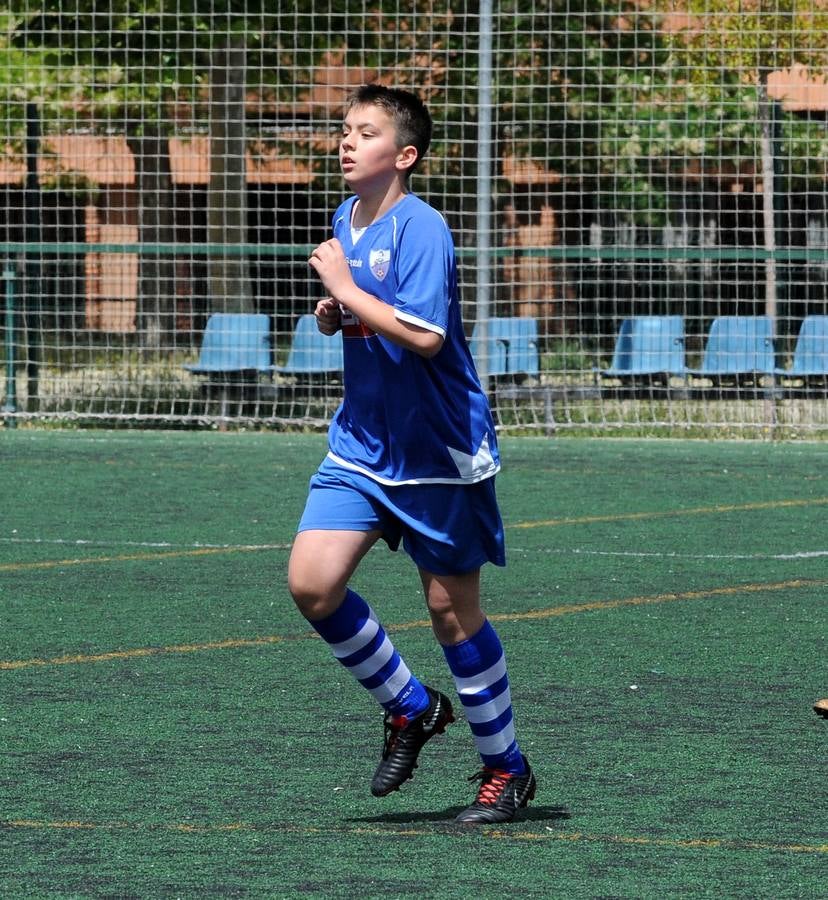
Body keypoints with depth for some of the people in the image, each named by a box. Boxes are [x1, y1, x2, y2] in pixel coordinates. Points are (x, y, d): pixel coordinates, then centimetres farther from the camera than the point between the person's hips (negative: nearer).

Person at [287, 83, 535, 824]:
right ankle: (410, 708, 13)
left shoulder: (421, 230, -18)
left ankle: (506, 769, 19)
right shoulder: (346, 219, 7)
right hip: (360, 447, 7)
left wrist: (347, 288, -23)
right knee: (312, 582, -8)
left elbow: (424, 336, -30)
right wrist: (331, 315, 1)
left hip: (437, 453, -7)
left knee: (451, 609, 2)